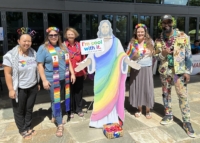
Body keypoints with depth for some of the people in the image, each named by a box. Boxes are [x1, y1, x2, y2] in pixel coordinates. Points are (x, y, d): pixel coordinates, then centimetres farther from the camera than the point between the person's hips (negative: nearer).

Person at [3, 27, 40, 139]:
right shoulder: (11, 55, -15)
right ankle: (23, 130, 30)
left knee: (29, 109, 18)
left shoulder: (33, 53, 0)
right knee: (19, 111, 12)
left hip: (32, 87, 4)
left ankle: (28, 127, 36)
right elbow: (8, 74, -14)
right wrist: (11, 89, -16)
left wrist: (37, 83, 13)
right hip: (19, 89, -4)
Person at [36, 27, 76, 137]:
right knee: (55, 101, 2)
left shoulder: (62, 47, 10)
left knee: (58, 99, 16)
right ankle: (60, 124, 13)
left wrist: (72, 73, 9)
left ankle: (54, 116, 40)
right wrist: (44, 80, -14)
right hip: (52, 80, -5)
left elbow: (68, 61, 15)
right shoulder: (43, 48, -6)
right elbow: (40, 65, -9)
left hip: (64, 78, 5)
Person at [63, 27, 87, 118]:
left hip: (79, 73, 3)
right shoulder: (64, 45, -5)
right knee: (70, 92, 9)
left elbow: (83, 58, 9)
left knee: (79, 91, 12)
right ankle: (71, 110, 24)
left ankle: (79, 109, 27)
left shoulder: (79, 45, 6)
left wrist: (84, 71, 10)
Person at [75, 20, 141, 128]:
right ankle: (100, 120, 10)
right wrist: (83, 64, -19)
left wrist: (130, 63, -21)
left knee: (111, 95, 0)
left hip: (112, 73, -1)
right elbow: (91, 57, 0)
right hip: (101, 73, 1)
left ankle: (112, 120, 9)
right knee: (101, 97, 2)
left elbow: (122, 55, -3)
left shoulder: (116, 41, 4)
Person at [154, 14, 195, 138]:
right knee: (166, 93, 13)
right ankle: (168, 115, 29)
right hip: (165, 71, 4)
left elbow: (188, 55, -4)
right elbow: (156, 56, 8)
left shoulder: (183, 36, -6)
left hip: (179, 71, -3)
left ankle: (187, 122, 5)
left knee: (183, 96, -4)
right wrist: (162, 54, -16)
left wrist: (187, 71, -9)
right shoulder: (159, 40, 2)